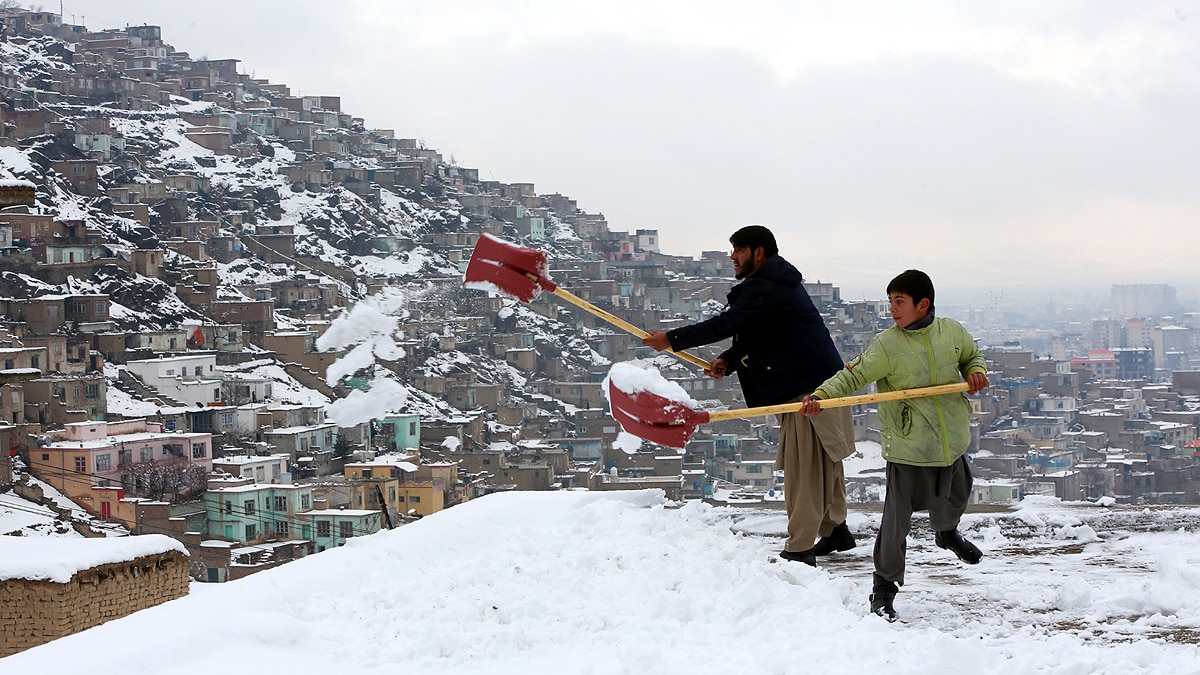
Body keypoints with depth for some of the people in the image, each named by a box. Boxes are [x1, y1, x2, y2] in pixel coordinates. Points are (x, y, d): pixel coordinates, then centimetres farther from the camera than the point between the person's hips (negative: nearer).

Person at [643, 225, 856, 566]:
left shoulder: (767, 288, -18)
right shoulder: (774, 283, 18)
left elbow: (727, 323, -23)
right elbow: (751, 333, 18)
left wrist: (672, 339, -17)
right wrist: (728, 360, 0)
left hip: (808, 389, -11)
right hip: (821, 381, 11)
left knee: (801, 467, -9)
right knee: (822, 463, 19)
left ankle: (798, 549, -8)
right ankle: (835, 529, 30)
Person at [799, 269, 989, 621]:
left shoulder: (952, 331, 0)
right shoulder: (885, 345, -13)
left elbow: (971, 355, 19)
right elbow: (852, 376, -15)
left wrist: (976, 373, -3)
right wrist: (820, 395, -31)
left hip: (951, 442, 5)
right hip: (907, 448, -4)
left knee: (955, 500, 26)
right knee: (896, 520, -6)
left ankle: (946, 533, 61)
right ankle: (883, 589, 8)